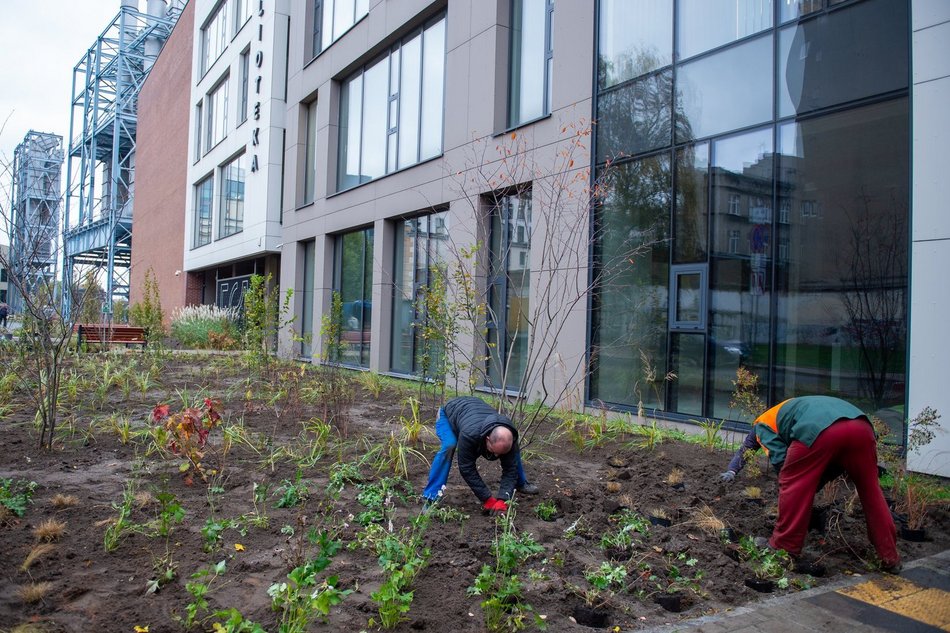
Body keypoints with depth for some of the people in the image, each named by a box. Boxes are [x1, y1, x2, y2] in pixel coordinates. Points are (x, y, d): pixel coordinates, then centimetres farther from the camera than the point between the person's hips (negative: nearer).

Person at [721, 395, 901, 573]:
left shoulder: (762, 424, 27)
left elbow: (779, 459, 11)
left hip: (819, 431, -6)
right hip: (861, 427, 7)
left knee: (794, 488, 11)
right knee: (871, 492, 20)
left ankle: (783, 549, 19)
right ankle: (890, 558, 27)